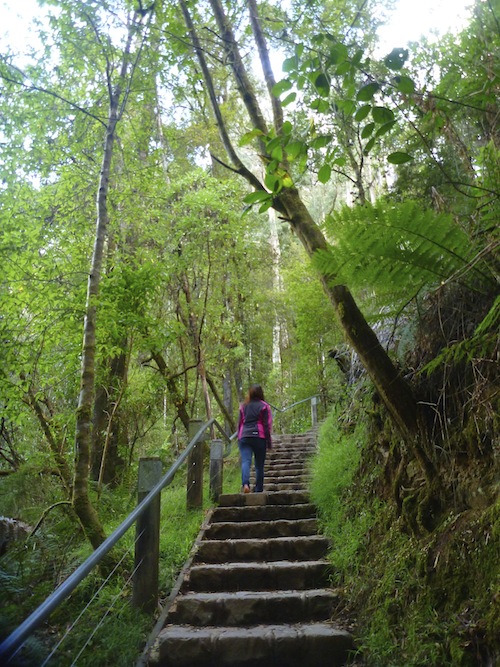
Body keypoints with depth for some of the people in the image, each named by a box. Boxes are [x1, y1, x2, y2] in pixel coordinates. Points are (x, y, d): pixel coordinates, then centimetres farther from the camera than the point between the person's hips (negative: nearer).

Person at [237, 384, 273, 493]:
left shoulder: (243, 406, 13)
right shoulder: (264, 406, 3)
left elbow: (239, 424, 15)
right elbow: (267, 425, -1)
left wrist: (239, 438, 23)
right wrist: (269, 442, 2)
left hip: (244, 437, 2)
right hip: (259, 437, -2)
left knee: (245, 461, -10)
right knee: (259, 465, 9)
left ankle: (245, 483, -33)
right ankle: (258, 490, 12)